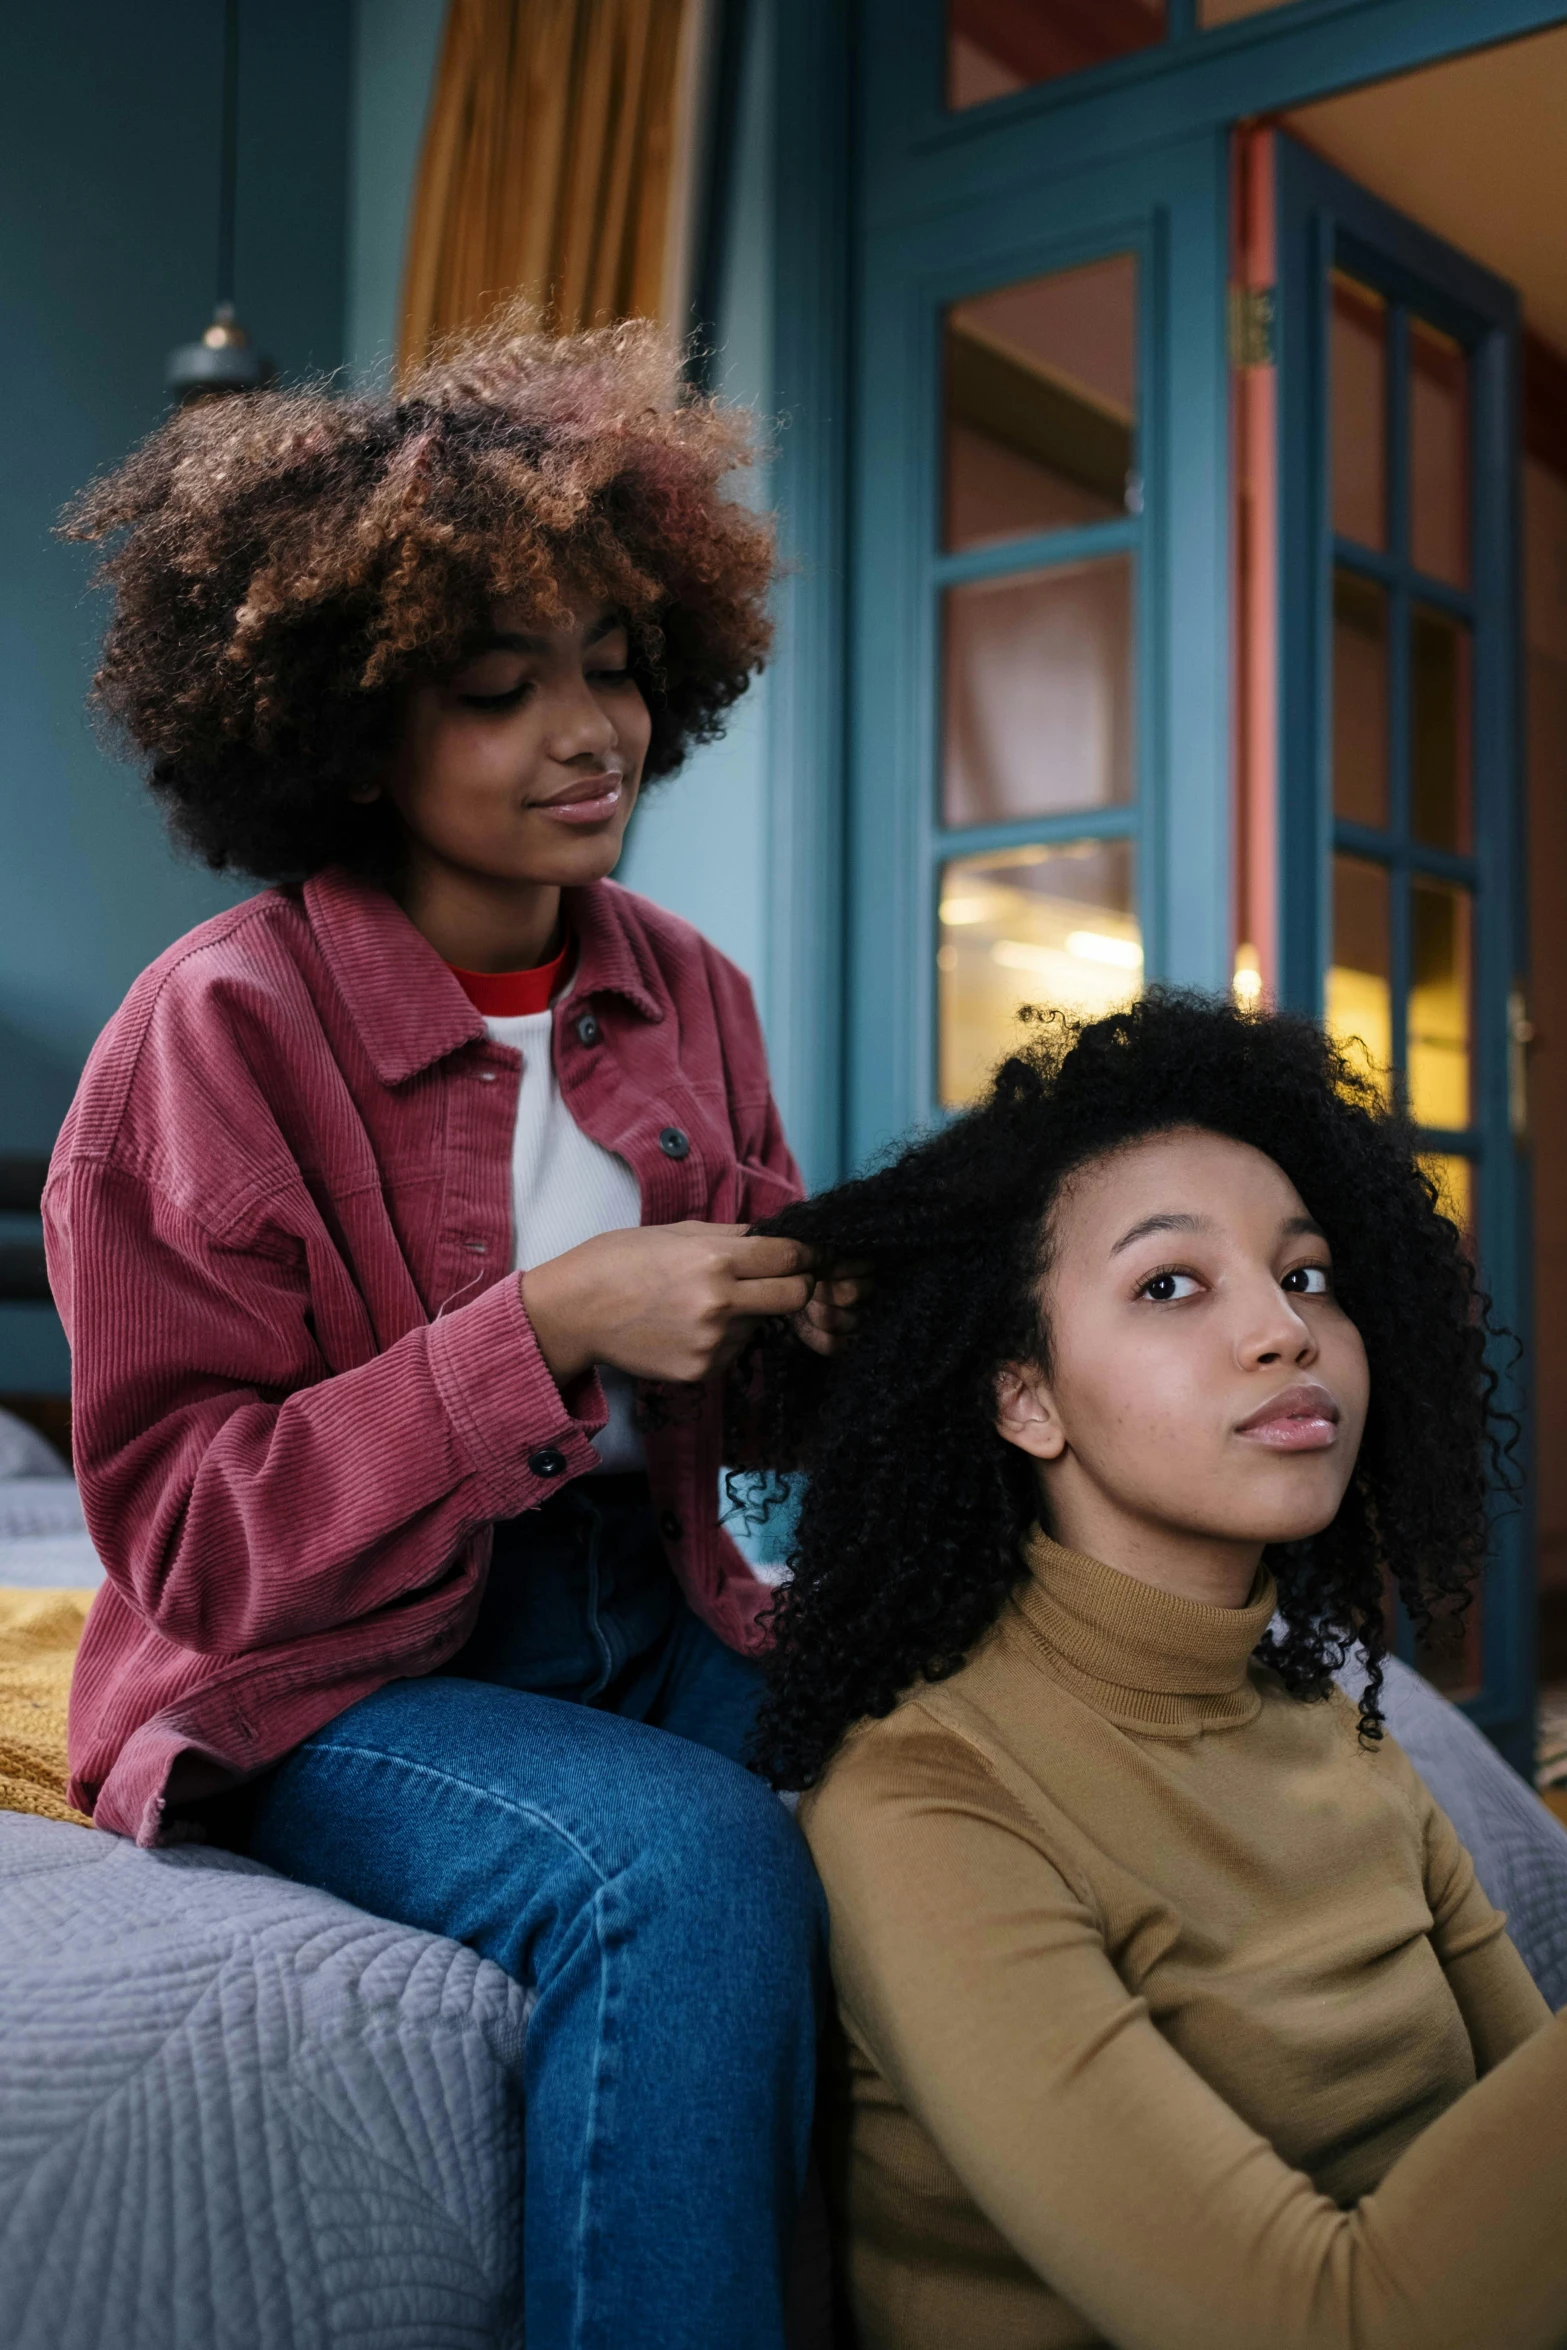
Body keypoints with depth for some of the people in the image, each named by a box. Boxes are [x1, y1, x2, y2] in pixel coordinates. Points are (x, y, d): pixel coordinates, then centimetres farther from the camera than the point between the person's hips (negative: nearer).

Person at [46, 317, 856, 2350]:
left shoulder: (684, 994, 4)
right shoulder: (219, 1033, -12)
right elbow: (191, 1538, -13)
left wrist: (854, 1303, -11)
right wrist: (547, 1327, -24)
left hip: (650, 1624, 5)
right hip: (327, 1677, -5)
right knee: (691, 1862, -31)